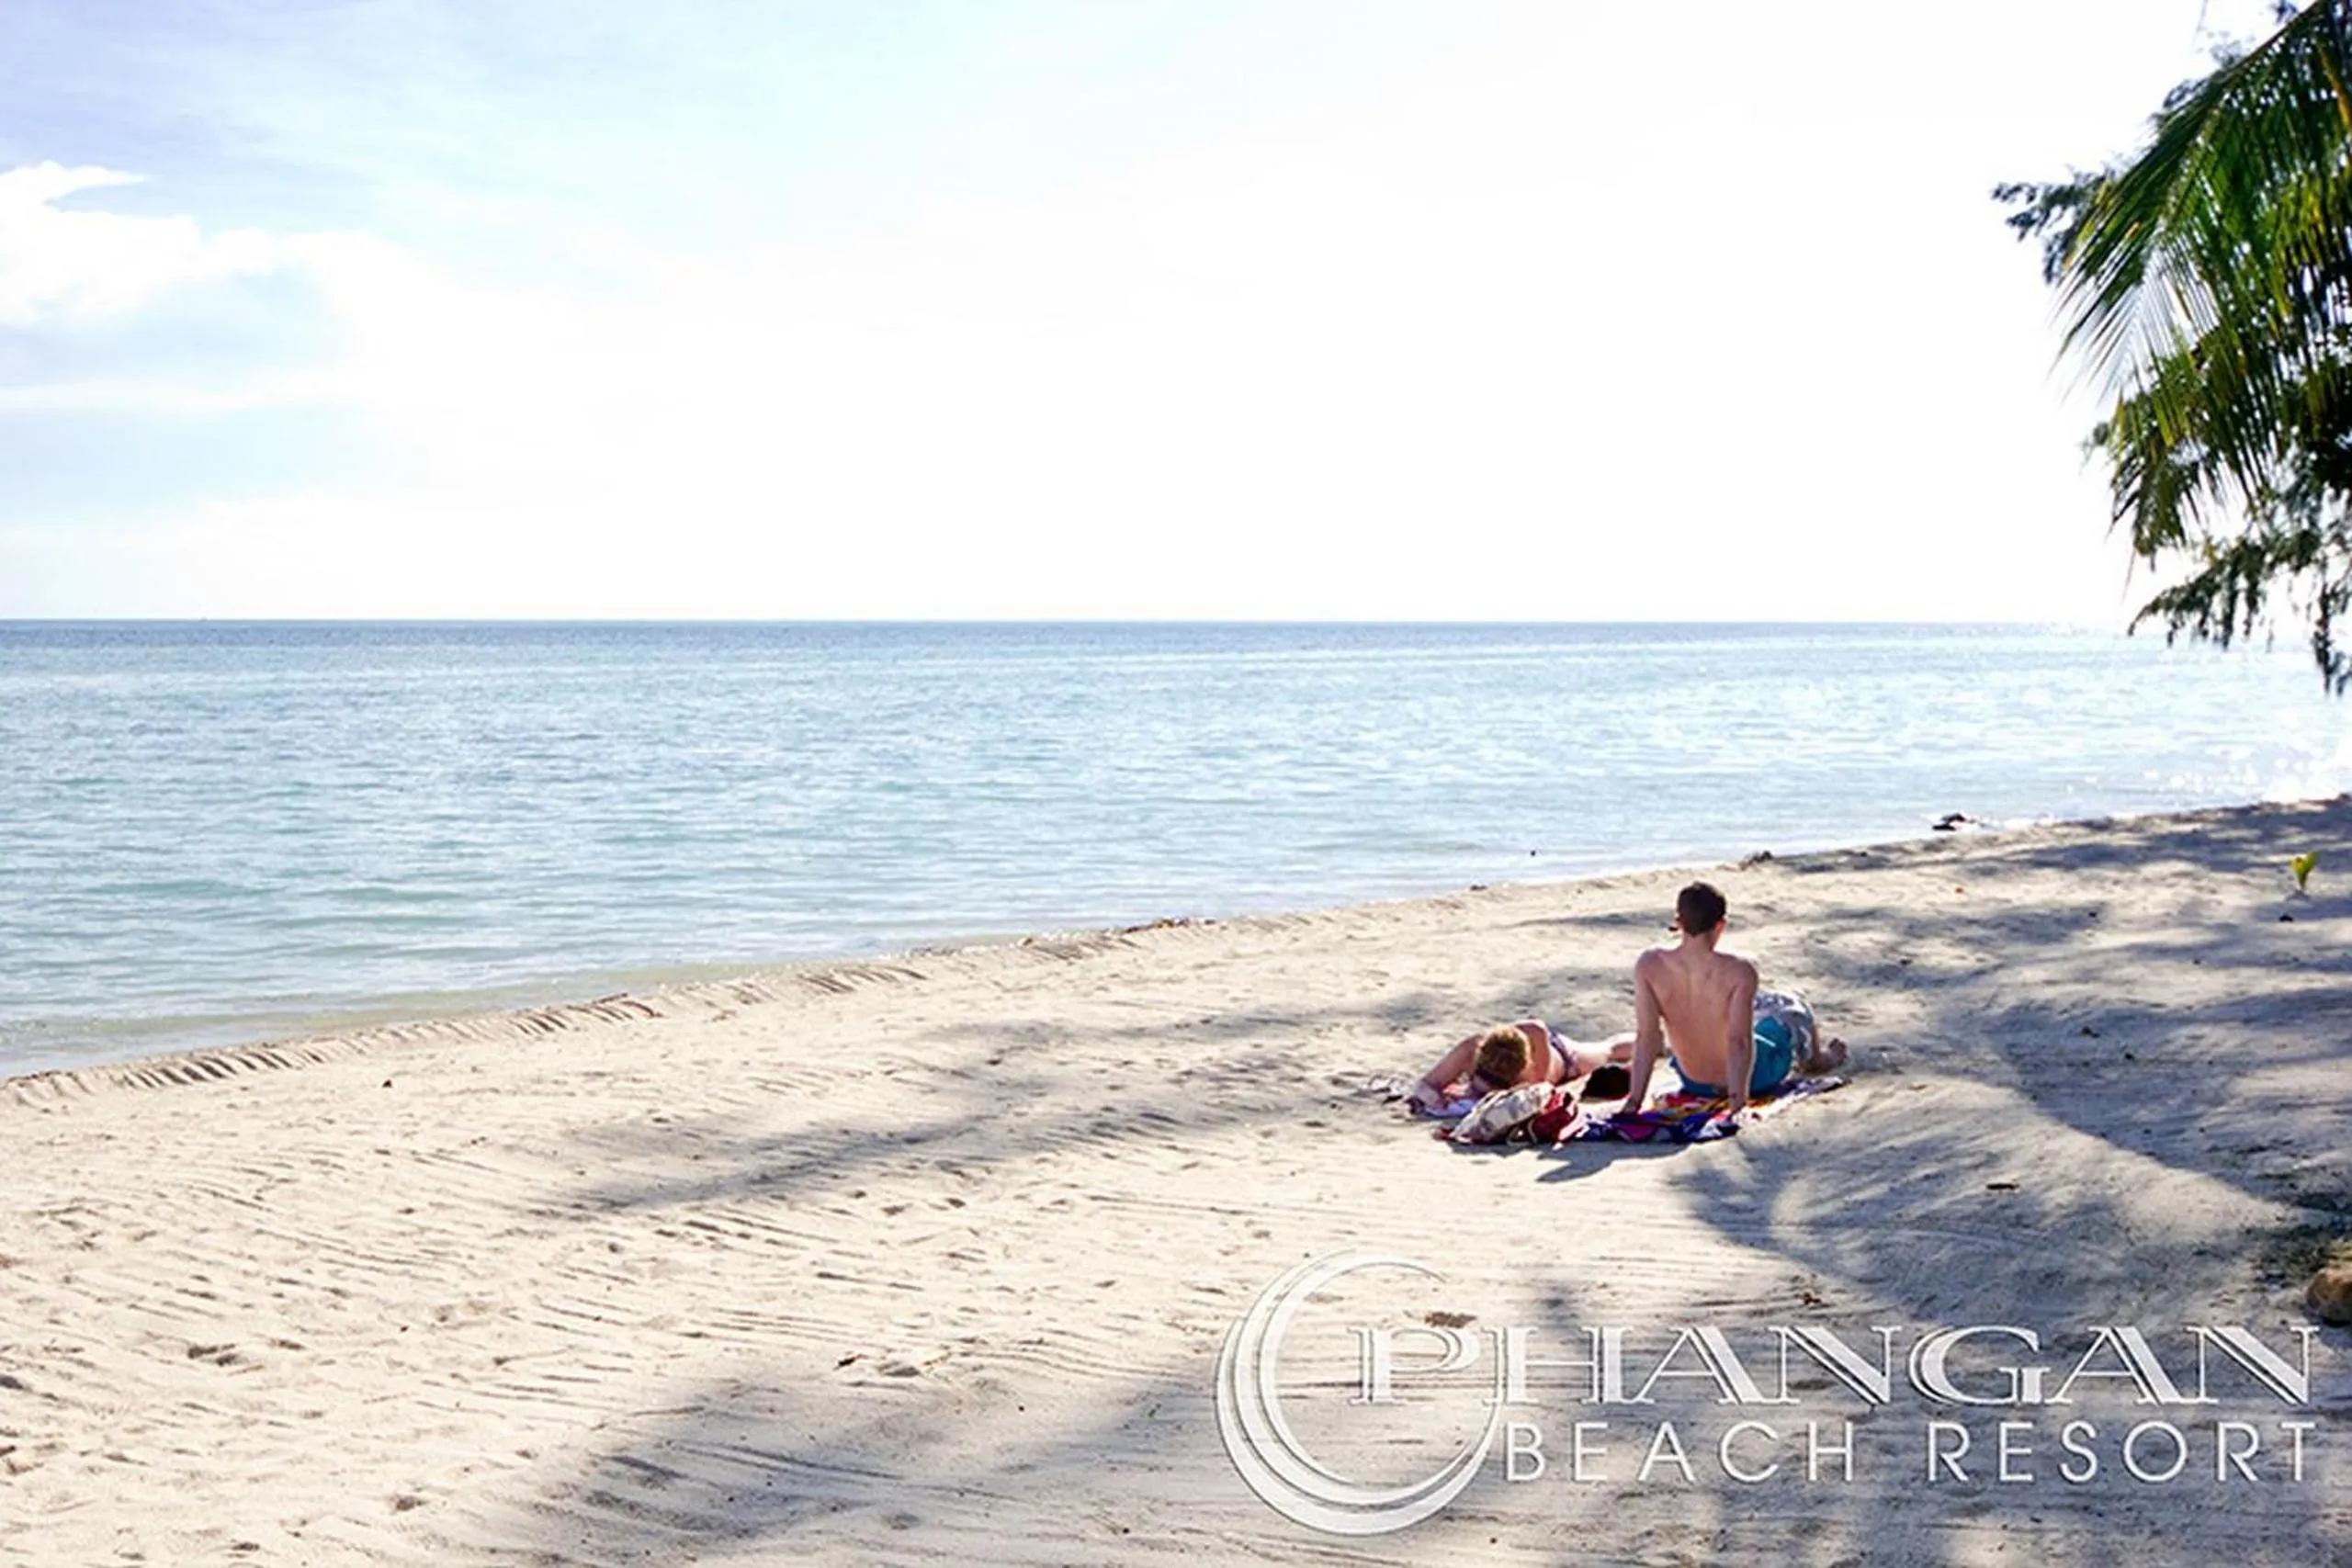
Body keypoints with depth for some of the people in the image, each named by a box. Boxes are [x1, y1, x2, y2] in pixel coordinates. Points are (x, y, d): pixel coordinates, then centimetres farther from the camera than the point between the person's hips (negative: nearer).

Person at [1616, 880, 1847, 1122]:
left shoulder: (1649, 966, -22)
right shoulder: (1739, 972, -30)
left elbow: (1646, 1037, -22)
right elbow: (1739, 1041, -32)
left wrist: (1634, 1101, -20)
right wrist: (1738, 1100, -26)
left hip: (1693, 1082, 3)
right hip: (1752, 1078, -3)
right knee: (1794, 1010, 26)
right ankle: (1816, 1059, 60)